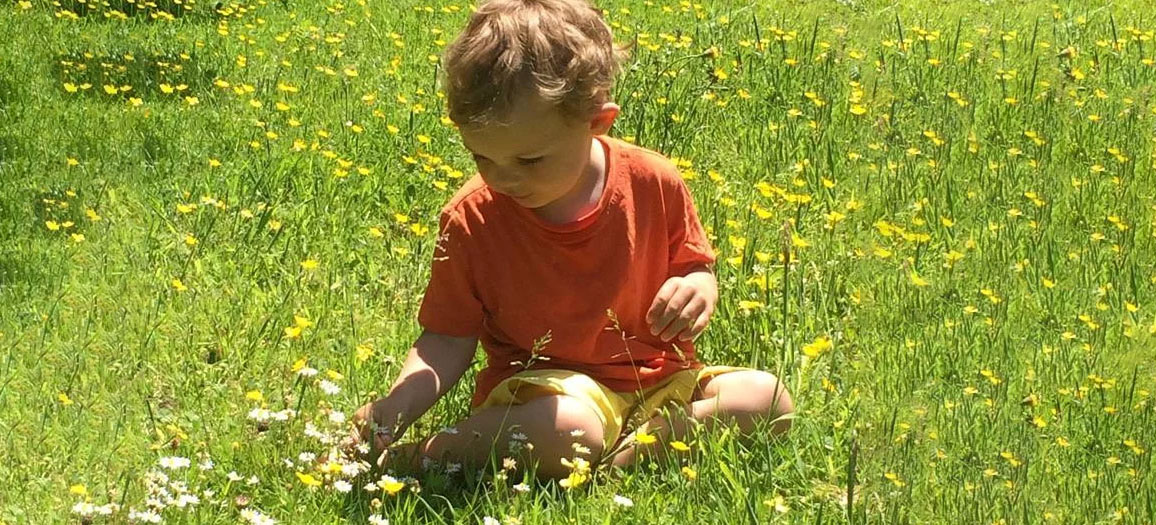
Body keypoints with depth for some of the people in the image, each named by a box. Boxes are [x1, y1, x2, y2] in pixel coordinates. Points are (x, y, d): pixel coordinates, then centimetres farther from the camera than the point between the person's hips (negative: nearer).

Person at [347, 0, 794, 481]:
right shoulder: (469, 221, -10)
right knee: (567, 430, -38)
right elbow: (447, 341, -4)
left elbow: (695, 267, 9)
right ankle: (424, 455, -21)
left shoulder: (654, 185, -8)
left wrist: (698, 290, -16)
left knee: (770, 400, -19)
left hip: (657, 378, 3)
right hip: (535, 383, -3)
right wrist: (400, 402, -22)